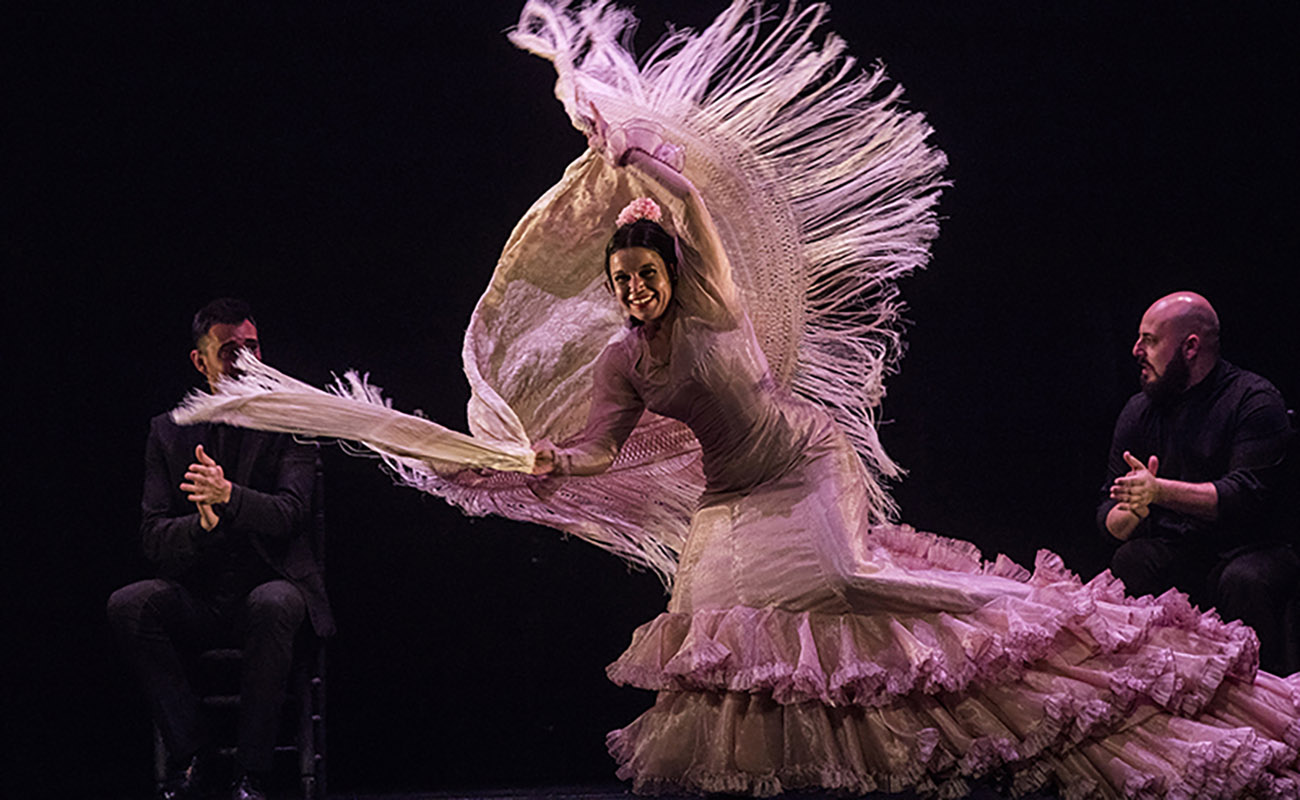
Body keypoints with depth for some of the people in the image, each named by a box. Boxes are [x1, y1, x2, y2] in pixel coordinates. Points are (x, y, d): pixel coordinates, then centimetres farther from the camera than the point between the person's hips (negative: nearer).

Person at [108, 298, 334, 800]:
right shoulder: (168, 432, 9)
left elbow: (290, 513, -14)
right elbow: (152, 538, 0)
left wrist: (229, 498, -34)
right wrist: (202, 524, -24)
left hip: (273, 584, -2)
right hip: (197, 597, 2)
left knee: (272, 604, -37)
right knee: (128, 605, -27)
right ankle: (187, 754, -15)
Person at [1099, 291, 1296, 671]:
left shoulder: (1255, 401, -7)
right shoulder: (1139, 411, 10)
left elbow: (1246, 494, -19)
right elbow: (1109, 512, 8)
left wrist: (1160, 491, -30)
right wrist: (1131, 514, -19)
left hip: (1248, 549, -4)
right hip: (1172, 552, 4)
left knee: (1244, 582, -36)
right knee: (1128, 565, -27)